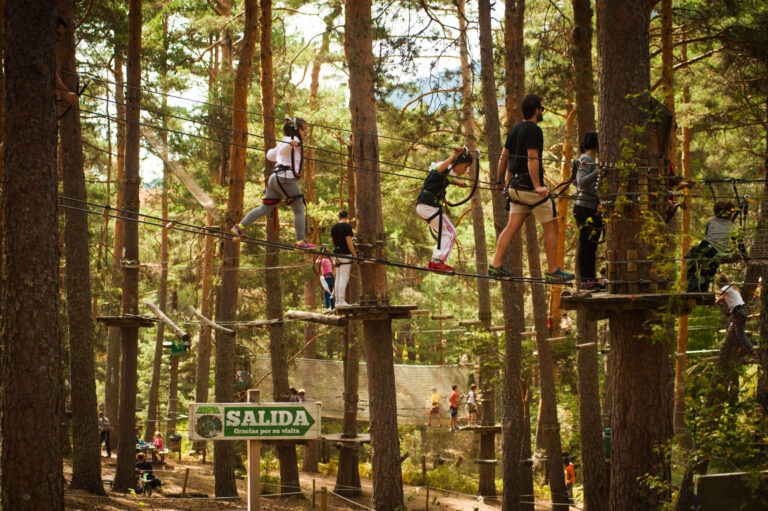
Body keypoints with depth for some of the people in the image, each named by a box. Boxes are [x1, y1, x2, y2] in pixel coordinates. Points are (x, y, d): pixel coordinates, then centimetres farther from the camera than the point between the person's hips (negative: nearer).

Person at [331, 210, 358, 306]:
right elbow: (349, 243, -15)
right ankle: (341, 300, -13)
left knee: (338, 278, 10)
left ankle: (337, 300, 10)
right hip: (346, 254, -7)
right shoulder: (347, 226, -10)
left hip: (337, 254, 7)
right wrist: (355, 255, -9)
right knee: (344, 278, -8)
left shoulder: (334, 227, 11)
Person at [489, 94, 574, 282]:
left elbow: (503, 157, 16)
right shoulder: (534, 130, -13)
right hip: (531, 187, -8)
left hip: (516, 186, 8)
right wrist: (538, 186, -25)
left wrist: (500, 182, 25)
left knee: (512, 226, 6)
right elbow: (532, 159, -21)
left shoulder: (515, 129, 13)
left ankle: (496, 265, -5)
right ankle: (553, 271, 2)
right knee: (551, 227, 1)